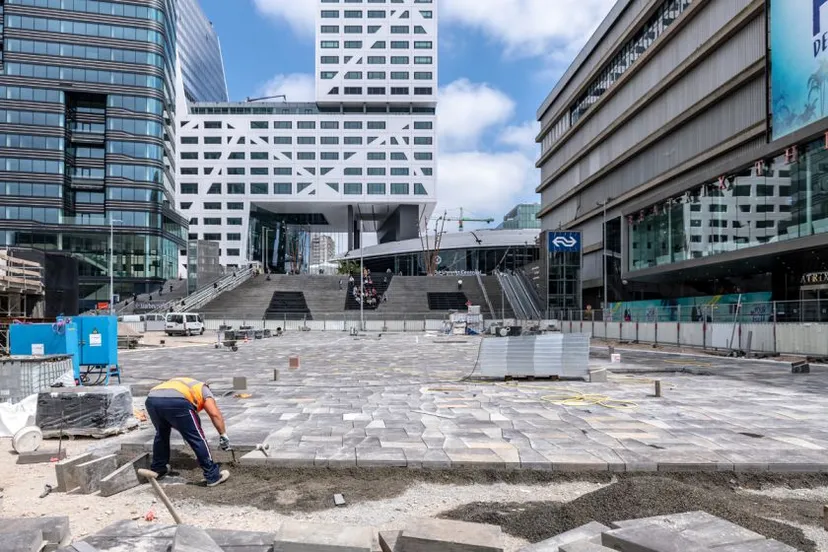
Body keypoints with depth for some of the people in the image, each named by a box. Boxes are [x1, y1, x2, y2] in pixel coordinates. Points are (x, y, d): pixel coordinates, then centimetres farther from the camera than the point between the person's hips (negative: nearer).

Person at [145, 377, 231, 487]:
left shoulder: (177, 383, 43)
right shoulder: (203, 388, 28)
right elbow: (215, 413, 11)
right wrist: (223, 436, 17)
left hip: (152, 399, 6)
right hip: (175, 401, -6)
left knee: (161, 433, 34)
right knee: (198, 439, 7)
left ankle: (157, 469, 45)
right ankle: (213, 475, 13)